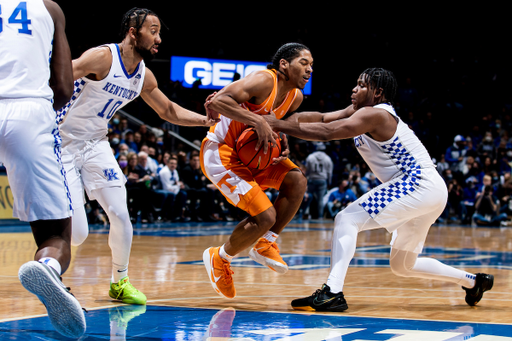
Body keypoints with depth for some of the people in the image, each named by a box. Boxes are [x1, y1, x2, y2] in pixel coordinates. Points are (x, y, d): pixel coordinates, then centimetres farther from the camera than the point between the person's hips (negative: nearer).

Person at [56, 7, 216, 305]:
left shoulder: (144, 76, 5)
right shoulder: (102, 57, -19)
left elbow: (169, 112, 20)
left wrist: (206, 119, 8)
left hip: (96, 145, 6)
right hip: (63, 144, -6)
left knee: (121, 216, -3)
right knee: (76, 233, -11)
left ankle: (120, 282, 18)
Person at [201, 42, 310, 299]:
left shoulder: (295, 97, 6)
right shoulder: (264, 80, -21)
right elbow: (217, 101, -29)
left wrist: (283, 145, 1)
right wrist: (257, 120, -34)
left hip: (249, 154, 9)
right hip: (220, 153, -9)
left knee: (297, 181, -10)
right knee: (265, 216, -16)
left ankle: (265, 245, 5)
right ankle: (219, 258, 10)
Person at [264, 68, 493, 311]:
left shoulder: (373, 114, -14)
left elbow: (326, 133, -23)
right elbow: (323, 118, 8)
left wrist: (278, 125, -22)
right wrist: (296, 118, -12)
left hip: (419, 185, -10)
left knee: (347, 220, -17)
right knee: (402, 266, 21)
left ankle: (332, 293, -28)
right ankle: (473, 281, 32)